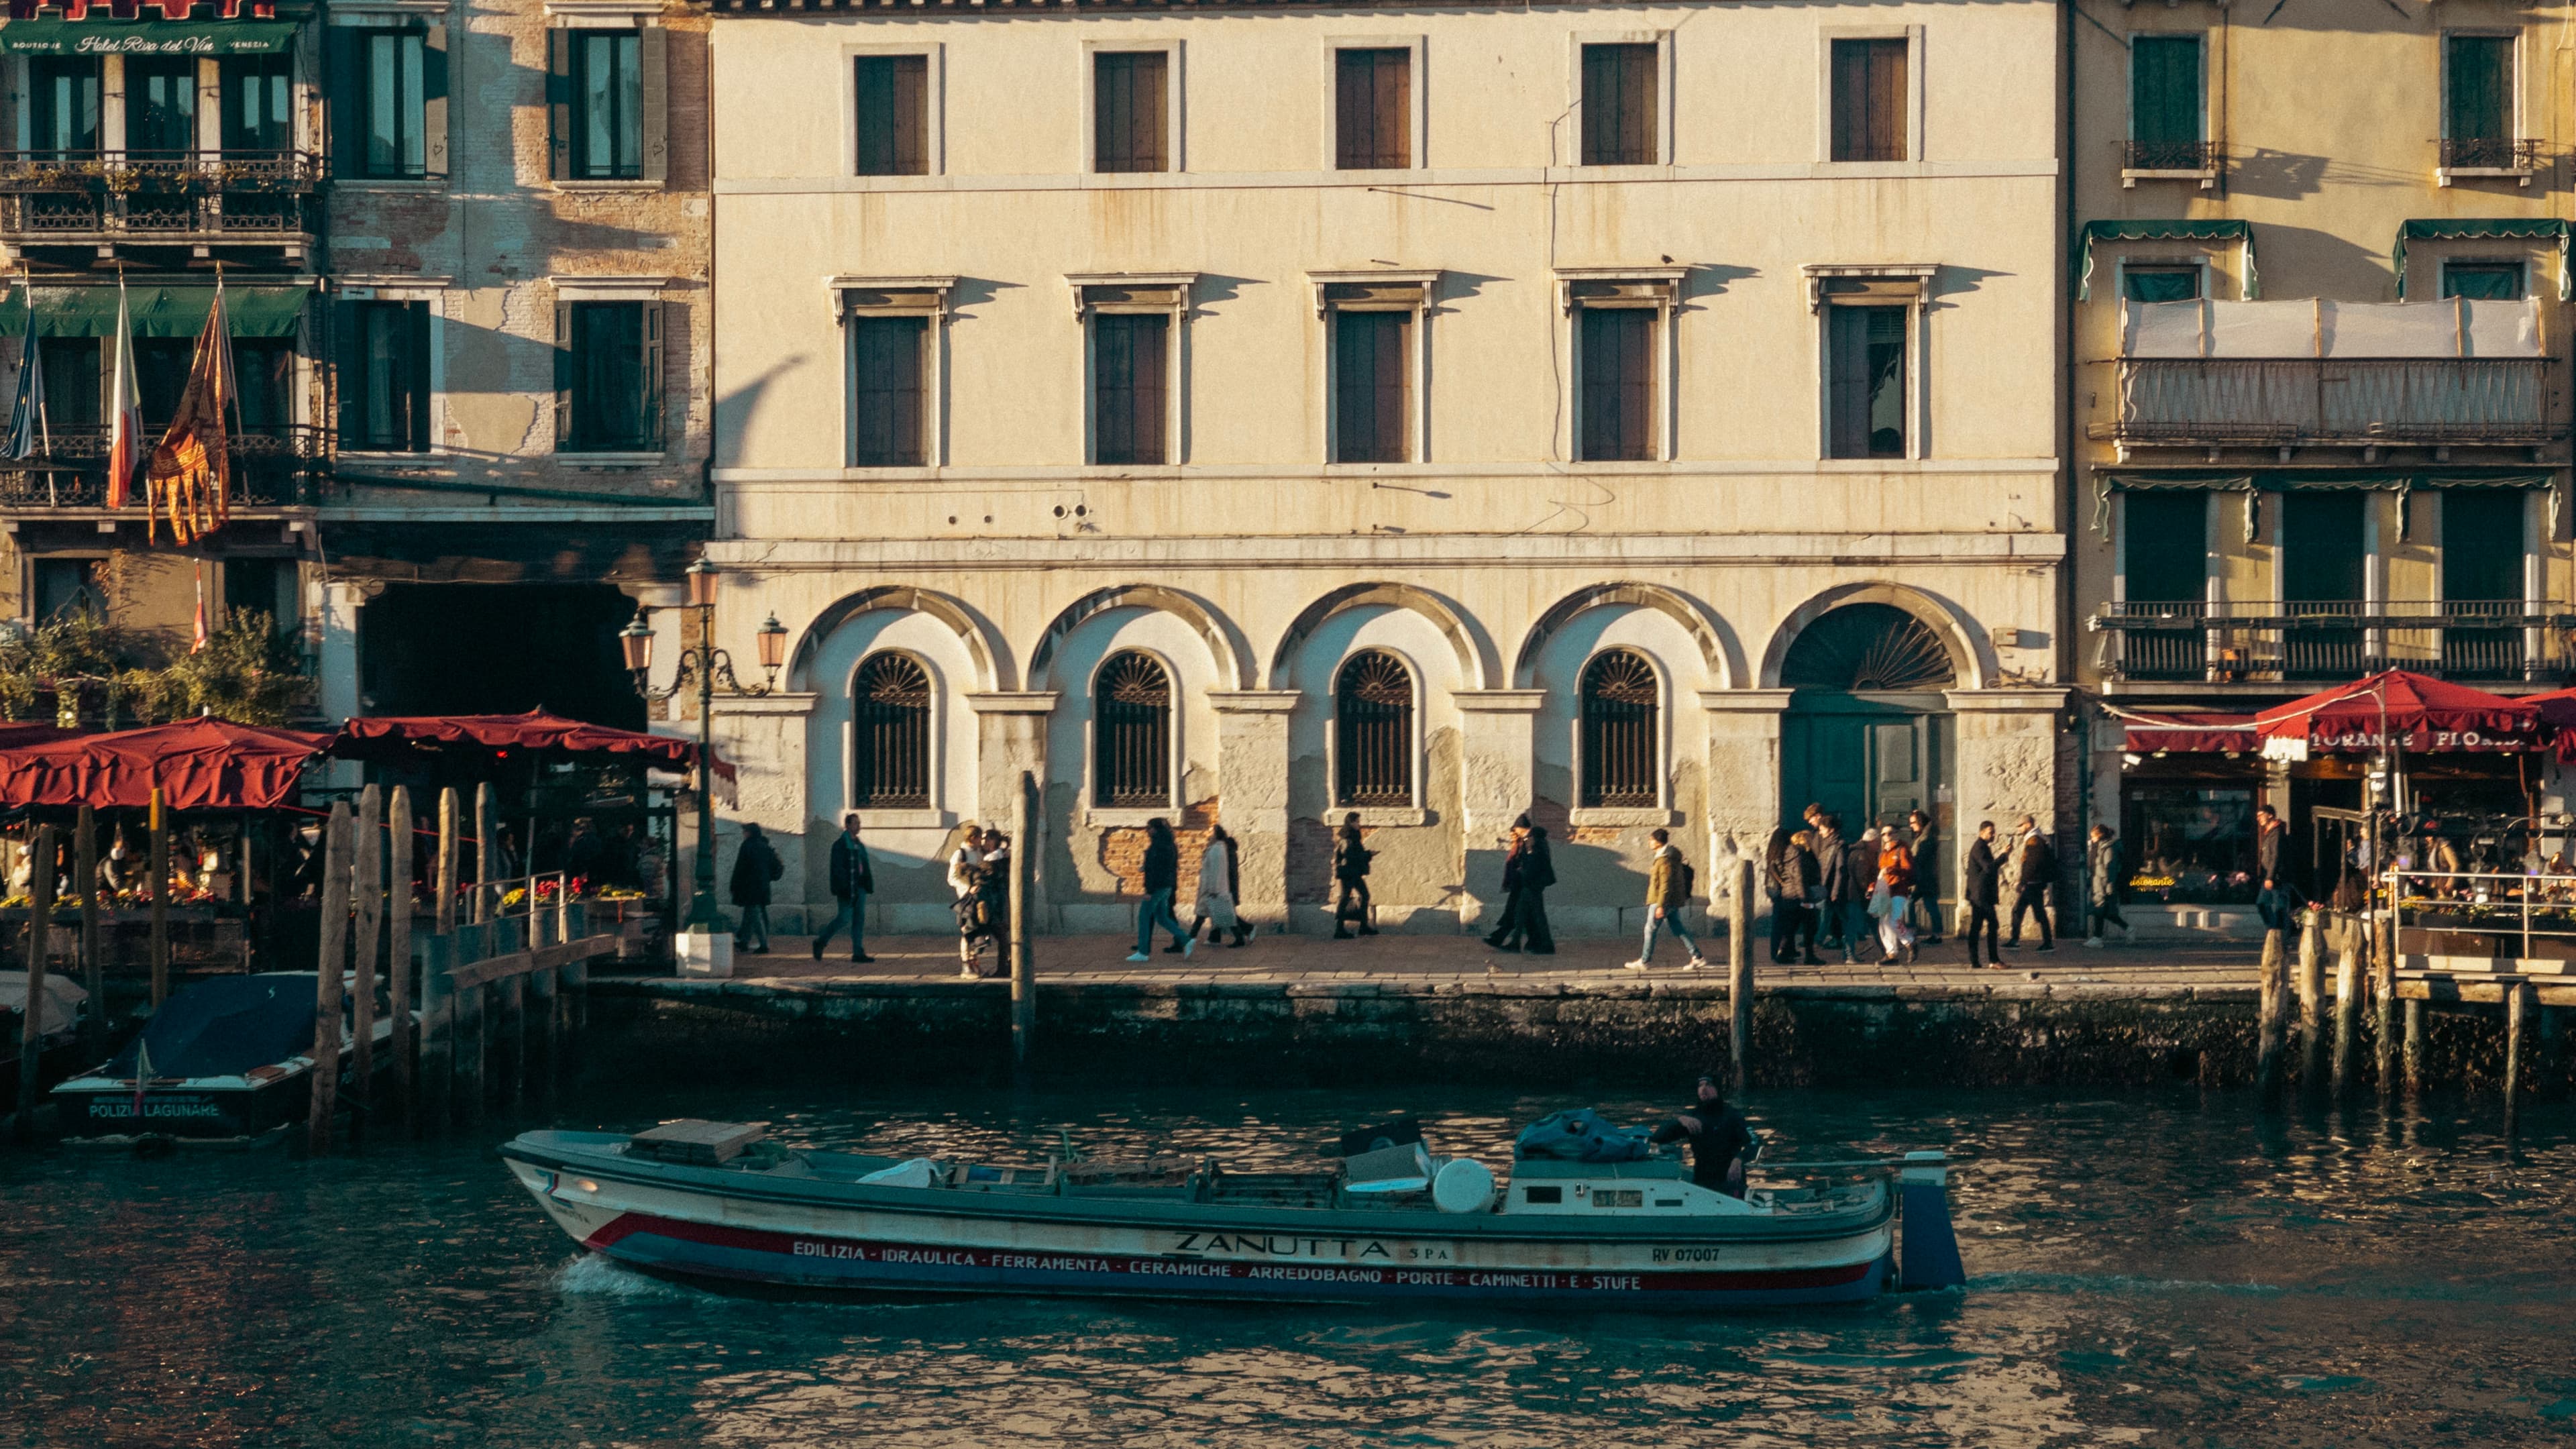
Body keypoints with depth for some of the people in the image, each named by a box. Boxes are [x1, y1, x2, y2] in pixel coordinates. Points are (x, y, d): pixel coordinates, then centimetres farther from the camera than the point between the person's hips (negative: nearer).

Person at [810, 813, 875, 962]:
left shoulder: (860, 845, 15)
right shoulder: (840, 845, -10)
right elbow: (838, 869, -16)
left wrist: (869, 886, 7)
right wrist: (846, 888, -22)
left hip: (859, 888, 8)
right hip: (846, 889, -8)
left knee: (860, 919, 4)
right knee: (844, 918, -6)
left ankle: (858, 953, 6)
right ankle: (821, 942, 11)